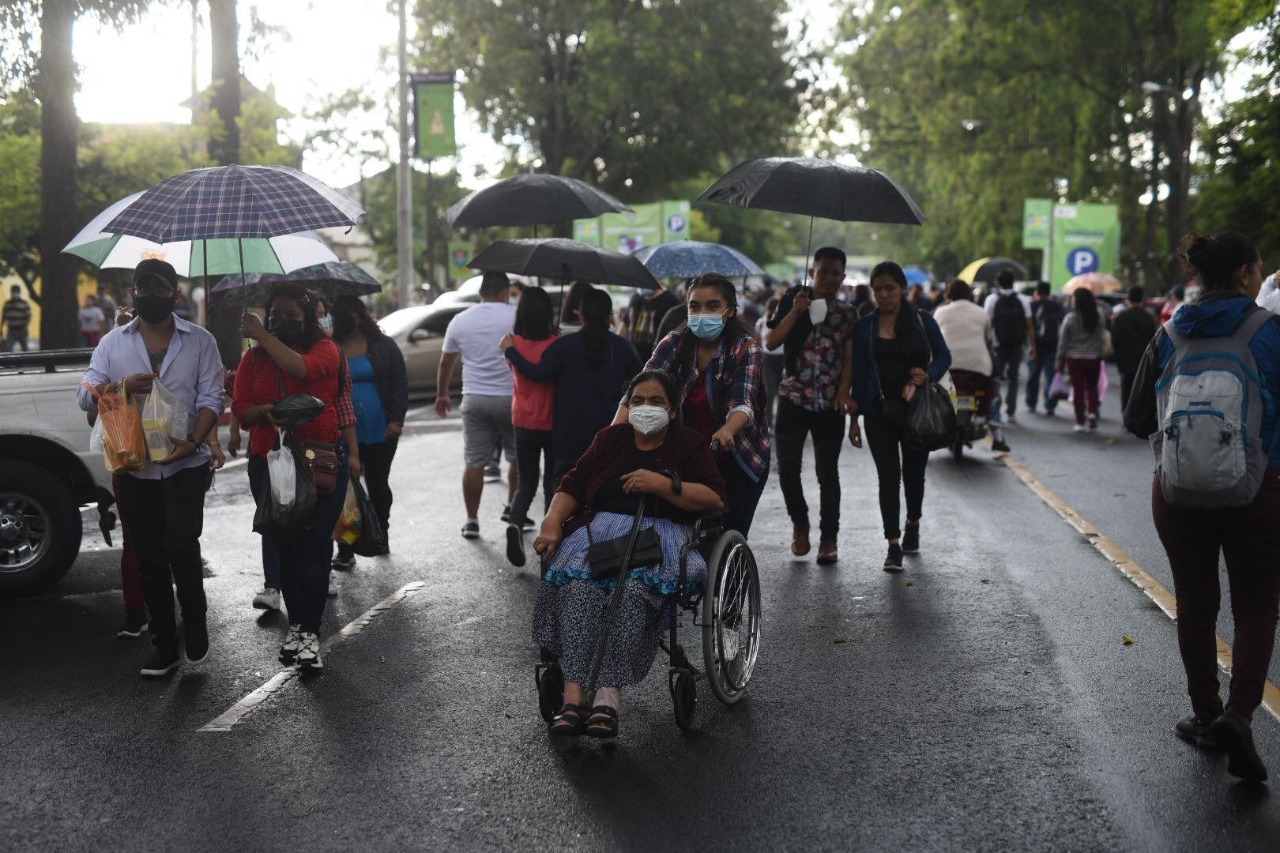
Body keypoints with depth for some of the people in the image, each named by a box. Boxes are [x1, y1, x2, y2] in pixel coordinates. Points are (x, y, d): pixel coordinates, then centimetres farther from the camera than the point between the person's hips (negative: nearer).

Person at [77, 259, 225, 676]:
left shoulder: (200, 341, 4)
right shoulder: (113, 343, 9)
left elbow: (210, 398, -3)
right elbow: (87, 395, 3)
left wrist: (194, 441, -20)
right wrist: (123, 387, -17)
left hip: (185, 465, -3)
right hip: (133, 468, 3)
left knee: (181, 546, -15)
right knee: (149, 558, 8)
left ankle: (195, 623, 11)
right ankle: (164, 646, 18)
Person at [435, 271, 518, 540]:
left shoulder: (460, 321, 6)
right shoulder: (516, 317, -5)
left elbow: (446, 363, 14)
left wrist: (442, 395, 26)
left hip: (474, 399, 3)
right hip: (510, 397, -3)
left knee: (474, 462, 5)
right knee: (518, 457, 15)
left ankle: (472, 520, 6)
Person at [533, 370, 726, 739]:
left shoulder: (689, 443, 13)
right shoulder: (611, 438, 22)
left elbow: (716, 499, -1)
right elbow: (573, 485, 16)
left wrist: (662, 484, -12)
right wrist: (552, 523, -2)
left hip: (662, 530, -2)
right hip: (603, 525, 3)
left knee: (635, 590, -37)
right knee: (579, 586, -32)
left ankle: (608, 696, -40)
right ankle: (573, 697, -38)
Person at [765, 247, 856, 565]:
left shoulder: (847, 313, 7)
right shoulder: (793, 302, 4)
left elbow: (849, 357, 4)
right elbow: (771, 342, -4)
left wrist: (843, 390, -11)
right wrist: (795, 312, -13)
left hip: (829, 404, 0)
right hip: (793, 398, 0)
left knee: (827, 472, 1)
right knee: (787, 467, -2)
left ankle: (828, 539, 11)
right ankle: (800, 523, 23)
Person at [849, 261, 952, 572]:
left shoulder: (922, 321, 2)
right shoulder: (865, 327, 4)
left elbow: (943, 356, 6)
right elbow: (859, 373, 4)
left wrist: (928, 375, -17)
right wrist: (855, 417, 1)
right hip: (880, 411, 0)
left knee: (913, 472, 12)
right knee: (888, 475, -6)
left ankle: (912, 524, 39)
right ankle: (894, 545, -4)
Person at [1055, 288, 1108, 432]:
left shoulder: (1070, 318, -10)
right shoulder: (1099, 316, -3)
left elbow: (1063, 341, -6)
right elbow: (1103, 335, 3)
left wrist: (1059, 359, 1)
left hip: (1075, 358, -2)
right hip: (1094, 358, 2)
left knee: (1078, 389, 5)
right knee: (1092, 387, 17)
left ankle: (1080, 422, 6)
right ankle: (1093, 412, -3)